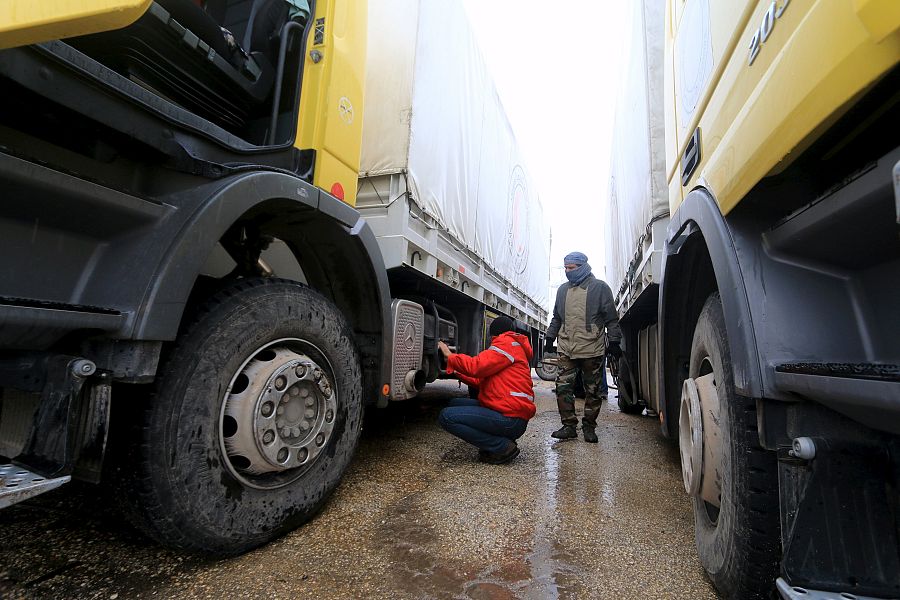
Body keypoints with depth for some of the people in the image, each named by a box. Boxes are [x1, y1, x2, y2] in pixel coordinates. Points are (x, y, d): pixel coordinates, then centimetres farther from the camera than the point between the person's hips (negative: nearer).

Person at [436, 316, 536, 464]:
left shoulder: (508, 343, -6)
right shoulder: (516, 347, 24)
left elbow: (476, 366, -18)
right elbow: (482, 381, 24)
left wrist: (449, 356, -4)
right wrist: (457, 372, 28)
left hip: (510, 419, -10)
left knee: (446, 416, -16)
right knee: (455, 404, 14)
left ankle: (502, 447, -10)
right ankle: (502, 440, 6)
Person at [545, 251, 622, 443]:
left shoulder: (599, 287, 1)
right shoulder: (563, 289, 15)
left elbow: (611, 318, 1)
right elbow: (556, 318, 22)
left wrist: (613, 341, -4)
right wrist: (550, 337, 17)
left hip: (592, 350, -3)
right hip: (566, 349, 4)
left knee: (593, 391, 6)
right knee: (563, 387, -2)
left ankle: (589, 427, 19)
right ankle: (569, 425, 8)